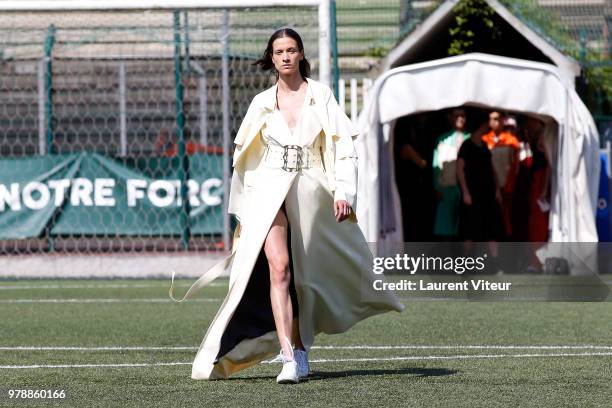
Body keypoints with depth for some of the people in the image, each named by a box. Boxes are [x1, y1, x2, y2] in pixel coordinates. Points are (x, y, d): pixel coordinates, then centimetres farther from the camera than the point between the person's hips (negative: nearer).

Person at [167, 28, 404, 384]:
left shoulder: (321, 96, 5)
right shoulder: (262, 103, 11)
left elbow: (343, 147, -1)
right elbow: (244, 158, 20)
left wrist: (344, 191, -13)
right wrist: (241, 207, 21)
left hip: (310, 193, 0)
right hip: (269, 191, 0)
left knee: (303, 275, 6)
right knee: (278, 268, -18)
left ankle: (299, 350, 25)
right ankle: (288, 357, -27)